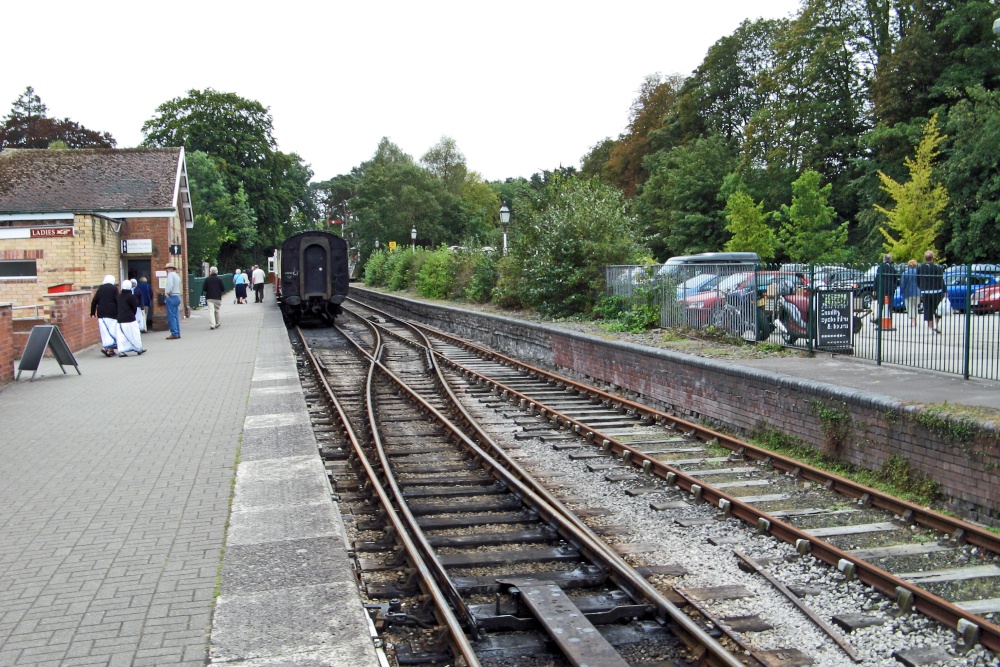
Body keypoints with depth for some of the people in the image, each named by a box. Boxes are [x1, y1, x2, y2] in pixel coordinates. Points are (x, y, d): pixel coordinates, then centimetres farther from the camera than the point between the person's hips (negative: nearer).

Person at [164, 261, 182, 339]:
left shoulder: (170, 275, -11)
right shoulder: (177, 275, 17)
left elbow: (170, 286, -22)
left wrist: (167, 293, -7)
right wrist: (166, 290, 19)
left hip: (171, 297, -9)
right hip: (177, 296, 9)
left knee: (171, 317, -7)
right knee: (176, 316, 10)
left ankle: (174, 334, -9)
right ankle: (178, 333, 11)